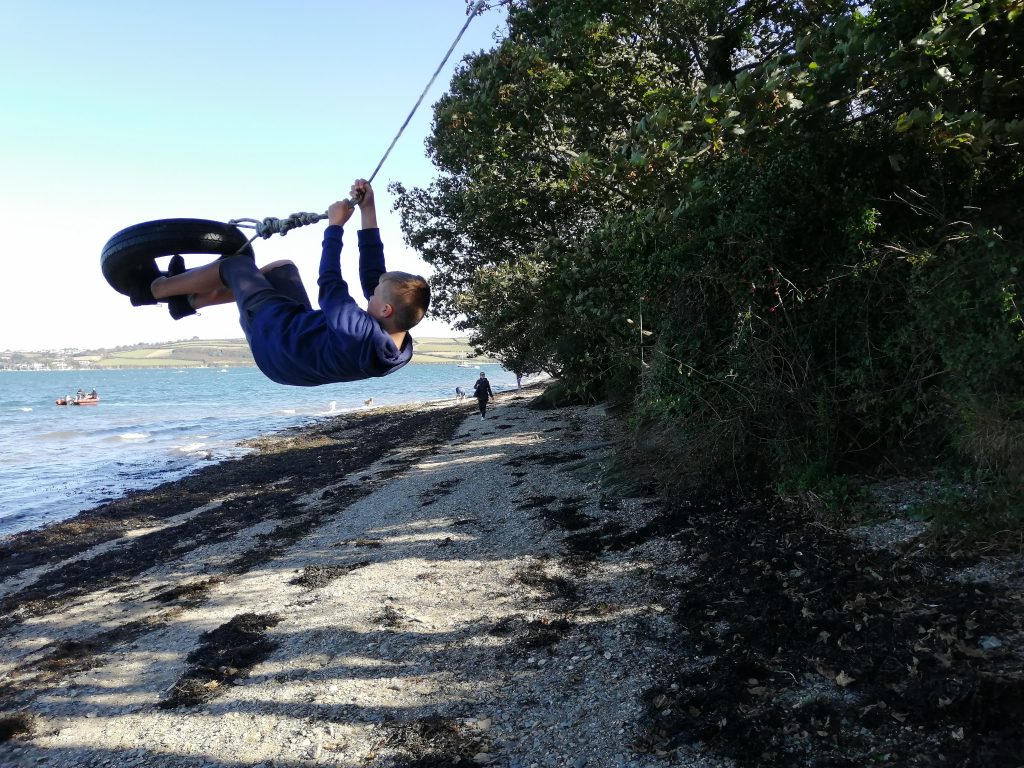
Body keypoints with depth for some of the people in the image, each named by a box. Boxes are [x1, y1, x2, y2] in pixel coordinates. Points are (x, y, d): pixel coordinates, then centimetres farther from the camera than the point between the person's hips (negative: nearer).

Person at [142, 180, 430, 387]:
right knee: (282, 267, 21)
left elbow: (329, 285, -28)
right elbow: (374, 277, -13)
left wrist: (335, 225, -14)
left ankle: (156, 288, 33)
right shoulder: (399, 348, -20)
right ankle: (190, 301, 34)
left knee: (237, 264, 8)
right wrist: (368, 211, -14)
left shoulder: (359, 335, -43)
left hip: (269, 334, -7)